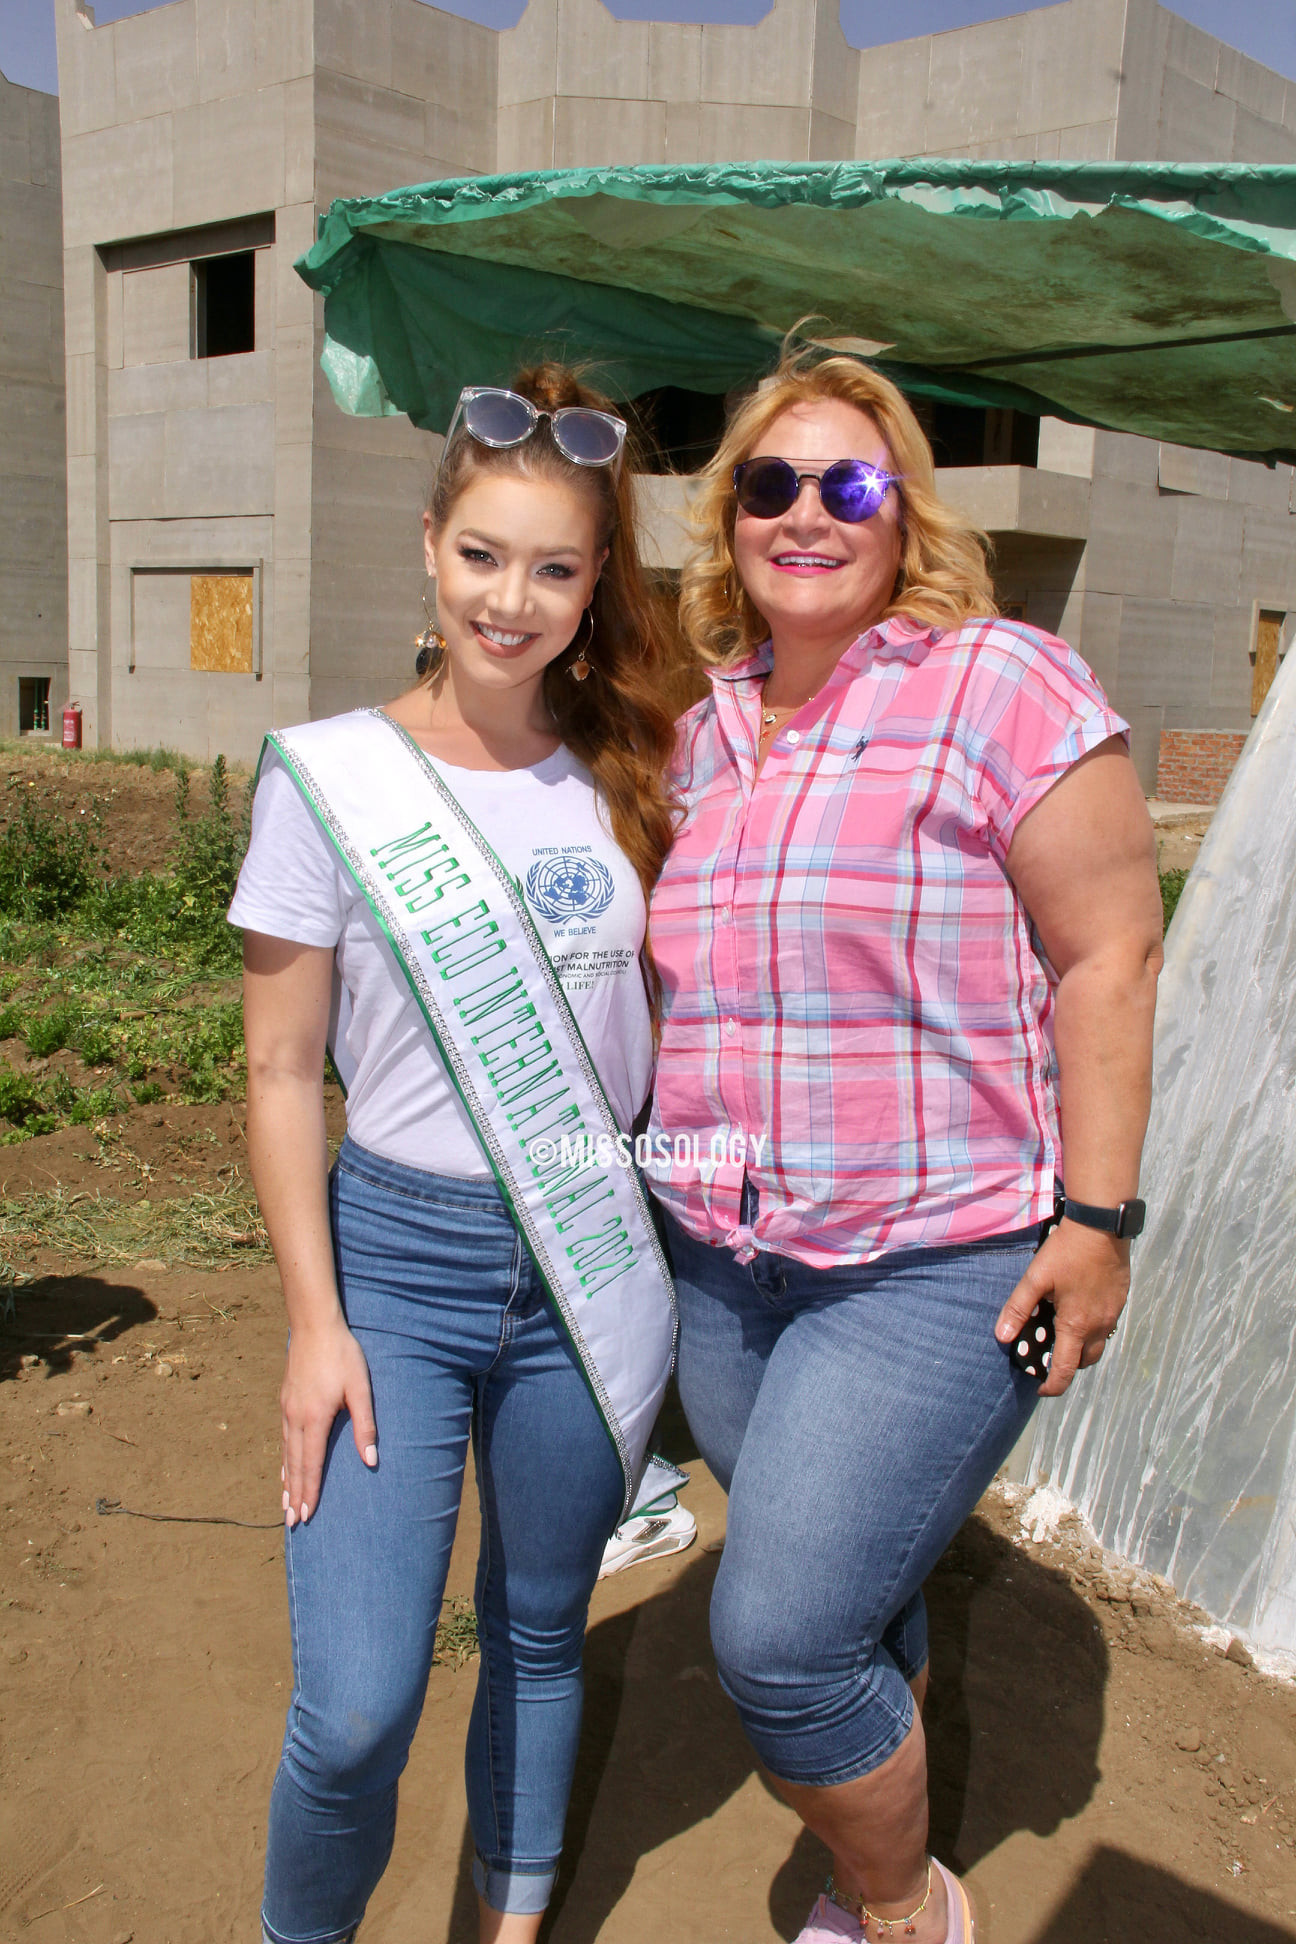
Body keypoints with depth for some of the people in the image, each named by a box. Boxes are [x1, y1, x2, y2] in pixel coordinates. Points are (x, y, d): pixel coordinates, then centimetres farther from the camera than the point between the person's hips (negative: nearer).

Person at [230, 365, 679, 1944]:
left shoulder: (627, 779, 2)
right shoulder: (332, 776, -6)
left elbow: (657, 1025, 10)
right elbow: (280, 1073, -4)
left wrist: (662, 1275, 6)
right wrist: (314, 1319, -7)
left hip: (589, 1274, 3)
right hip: (398, 1256, -2)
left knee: (539, 1635, 17)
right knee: (355, 1714, -6)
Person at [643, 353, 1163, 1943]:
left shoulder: (1002, 685, -9)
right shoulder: (705, 734, 10)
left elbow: (1109, 955, -11)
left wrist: (1094, 1215, -14)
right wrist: (659, 1180, 18)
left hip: (938, 1264, -6)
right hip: (725, 1259, 6)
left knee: (778, 1642, -5)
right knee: (851, 1602, 19)